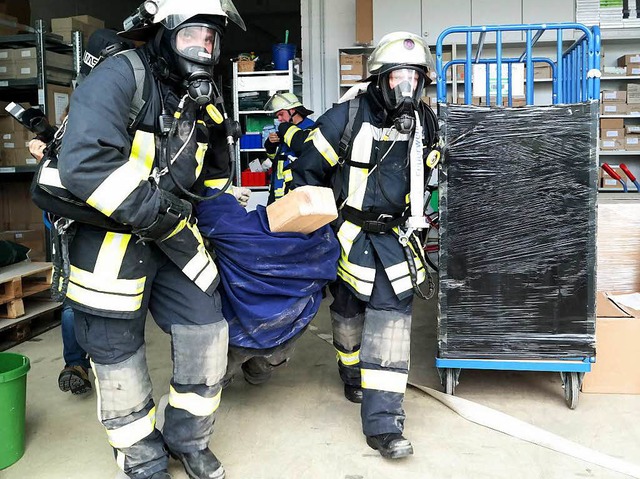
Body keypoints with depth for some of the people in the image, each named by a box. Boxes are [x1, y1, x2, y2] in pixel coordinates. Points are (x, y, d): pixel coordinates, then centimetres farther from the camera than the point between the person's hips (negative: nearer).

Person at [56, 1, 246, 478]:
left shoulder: (200, 98, 7)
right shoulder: (121, 76, -19)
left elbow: (210, 168, 27)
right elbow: (83, 163, -33)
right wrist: (154, 212, -27)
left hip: (172, 233, 7)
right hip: (109, 237, -7)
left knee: (207, 329, 3)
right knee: (119, 351, 5)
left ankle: (189, 441, 25)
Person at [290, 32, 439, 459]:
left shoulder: (425, 123, -1)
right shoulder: (347, 119, -15)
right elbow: (307, 171, -8)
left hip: (394, 235, 3)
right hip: (349, 231, -2)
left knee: (392, 314, -8)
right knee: (349, 311, 12)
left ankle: (384, 423, -4)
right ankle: (354, 377, 43)